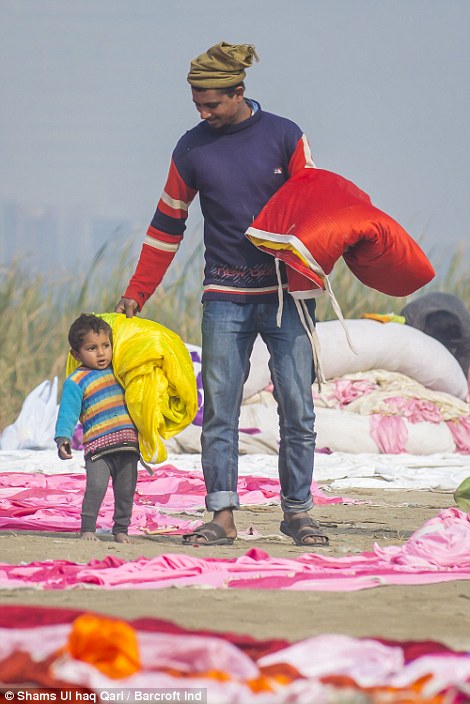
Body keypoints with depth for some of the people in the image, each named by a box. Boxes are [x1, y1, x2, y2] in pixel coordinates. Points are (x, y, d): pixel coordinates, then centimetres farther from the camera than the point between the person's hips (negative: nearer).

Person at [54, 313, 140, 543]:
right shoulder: (76, 382, -3)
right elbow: (68, 413, -10)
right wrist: (63, 438, -24)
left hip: (128, 445, 5)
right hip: (98, 447, -5)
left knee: (126, 491, 7)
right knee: (95, 487, -19)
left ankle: (121, 529, 21)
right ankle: (87, 529, -8)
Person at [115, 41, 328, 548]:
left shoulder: (284, 137, 1)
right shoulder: (192, 150, 5)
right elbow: (166, 226, 12)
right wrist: (135, 295, 12)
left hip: (286, 293, -1)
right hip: (225, 299, 1)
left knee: (298, 409, -3)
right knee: (219, 410, -4)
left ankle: (297, 512, 4)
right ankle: (222, 515, -2)